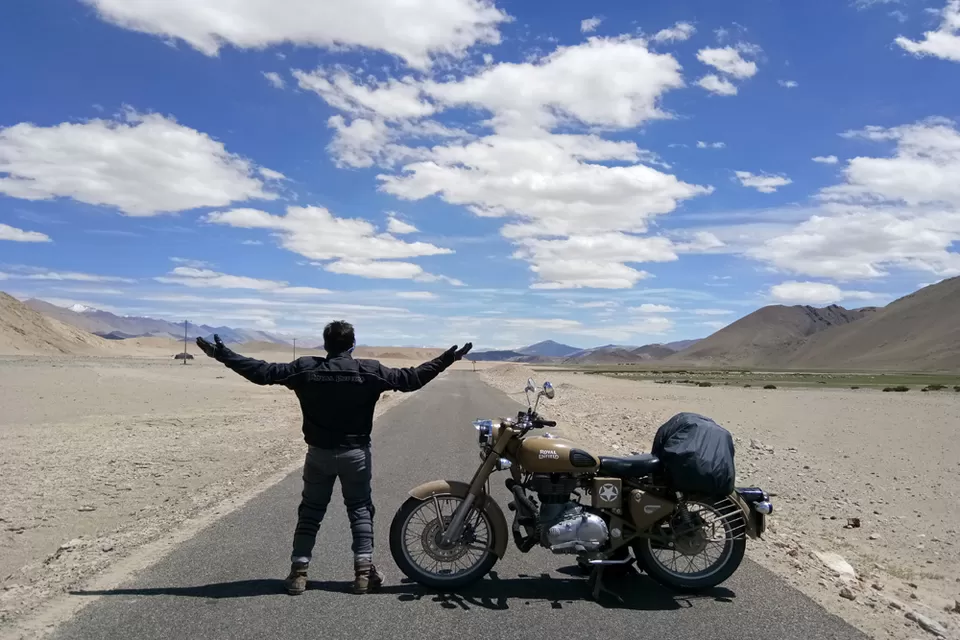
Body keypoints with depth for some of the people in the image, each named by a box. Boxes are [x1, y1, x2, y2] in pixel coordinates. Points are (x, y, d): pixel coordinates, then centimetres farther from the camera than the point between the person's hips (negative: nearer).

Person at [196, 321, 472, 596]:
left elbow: (262, 372, -5)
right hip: (356, 453, -1)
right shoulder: (370, 371, -9)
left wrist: (223, 354, 3)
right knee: (360, 509, 11)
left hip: (319, 452, 1)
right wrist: (445, 360, 0)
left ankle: (298, 572, 12)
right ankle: (364, 571, 8)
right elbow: (410, 378, -8)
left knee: (310, 512, 13)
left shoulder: (304, 368, -7)